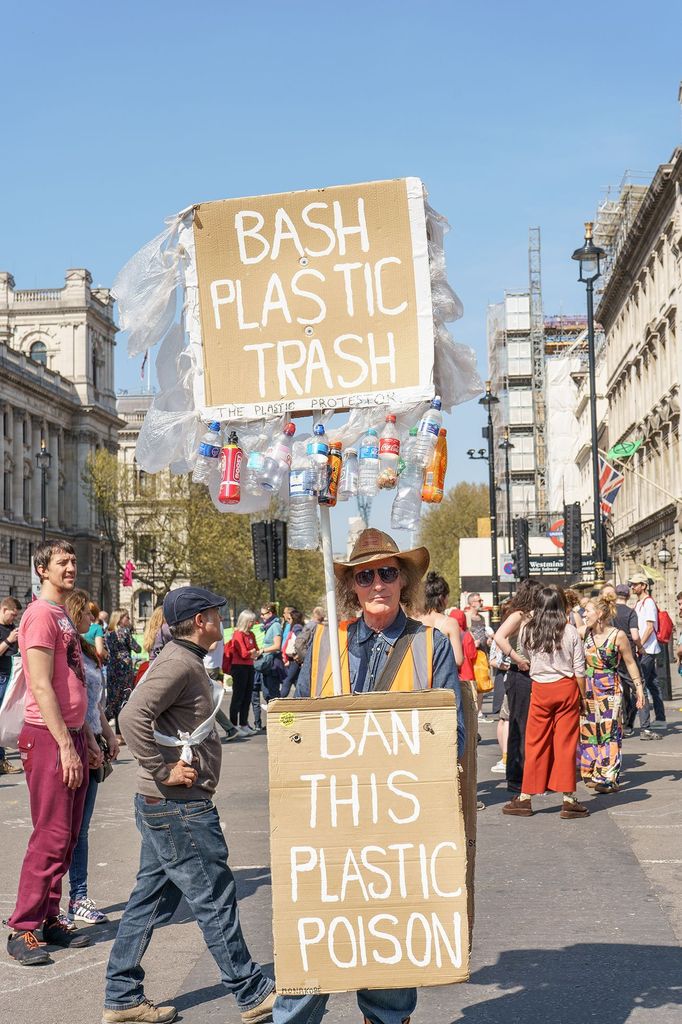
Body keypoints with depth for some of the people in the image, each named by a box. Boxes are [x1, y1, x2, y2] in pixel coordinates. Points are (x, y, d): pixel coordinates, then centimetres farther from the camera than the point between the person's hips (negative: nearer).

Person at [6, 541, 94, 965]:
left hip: (72, 736, 9)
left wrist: (87, 740, 18)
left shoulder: (64, 617, 18)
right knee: (51, 837, -8)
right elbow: (41, 687, -17)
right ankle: (22, 930, -1)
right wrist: (66, 745, -19)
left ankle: (50, 919, 18)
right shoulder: (40, 615, -12)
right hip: (48, 738, -9)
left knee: (67, 837, 11)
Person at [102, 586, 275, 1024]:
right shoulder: (179, 663, -17)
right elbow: (134, 716, -30)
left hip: (165, 806, 10)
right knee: (216, 898, 0)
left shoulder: (186, 661, 16)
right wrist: (162, 772, -24)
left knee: (152, 897, 13)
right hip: (179, 807, -10)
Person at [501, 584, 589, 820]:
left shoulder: (528, 630, -2)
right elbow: (579, 670, -2)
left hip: (540, 690, 1)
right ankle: (568, 800, 6)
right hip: (566, 688, -1)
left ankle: (525, 798, 13)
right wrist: (582, 697, 7)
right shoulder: (570, 632, -4)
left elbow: (528, 657, 7)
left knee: (535, 743, 8)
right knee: (566, 744, 3)